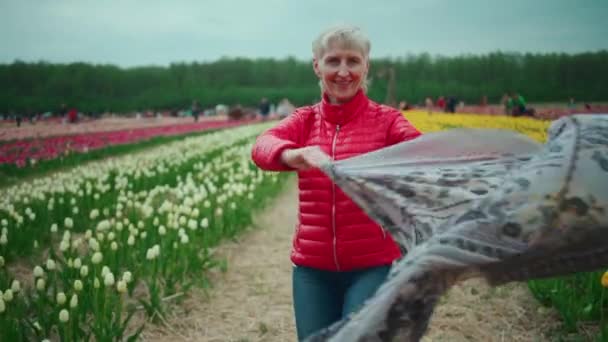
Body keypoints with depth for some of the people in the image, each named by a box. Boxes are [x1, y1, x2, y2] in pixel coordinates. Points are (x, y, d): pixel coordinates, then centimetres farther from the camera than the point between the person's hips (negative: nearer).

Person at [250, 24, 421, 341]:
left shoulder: (386, 119, -3)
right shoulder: (304, 120, 4)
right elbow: (263, 146, -17)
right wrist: (292, 155, -41)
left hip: (374, 265, -3)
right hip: (313, 268, 3)